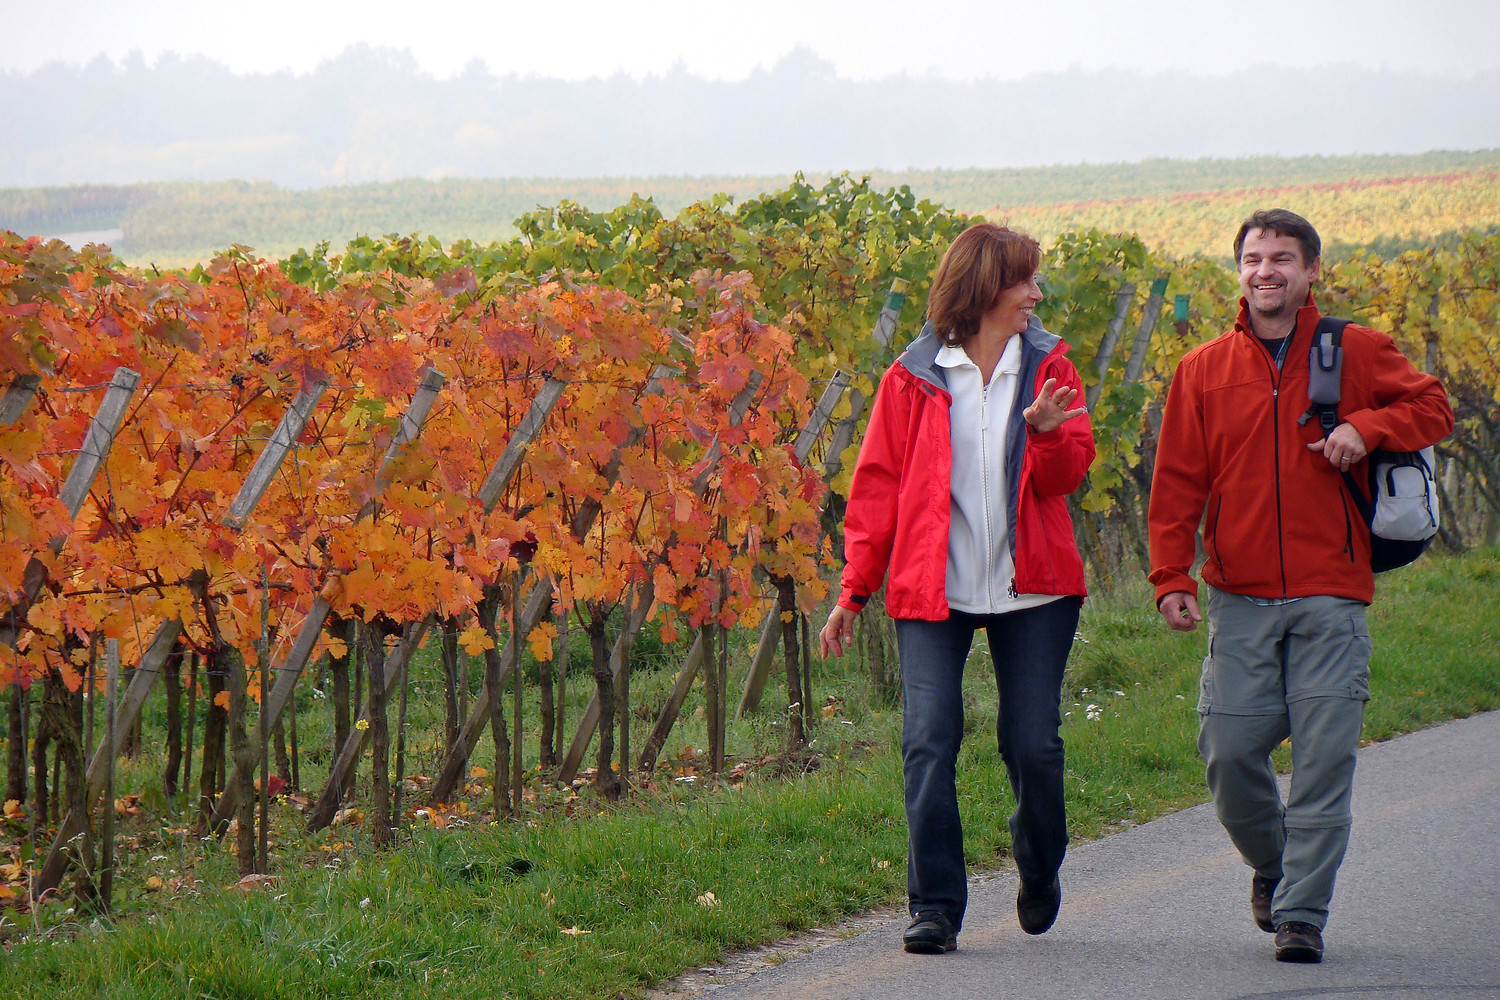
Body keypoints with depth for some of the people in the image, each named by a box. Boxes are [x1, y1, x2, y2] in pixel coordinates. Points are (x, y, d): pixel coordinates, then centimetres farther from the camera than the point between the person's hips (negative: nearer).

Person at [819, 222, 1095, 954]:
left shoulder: (1047, 367, 8)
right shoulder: (914, 378, 2)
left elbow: (1069, 472, 3)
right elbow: (878, 484, 4)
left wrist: (1049, 432, -20)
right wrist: (853, 591, 2)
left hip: (1032, 589, 1)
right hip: (932, 590, -1)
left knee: (1033, 745, 2)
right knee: (928, 743, -10)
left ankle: (1039, 868, 30)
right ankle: (934, 906, -5)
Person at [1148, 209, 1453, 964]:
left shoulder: (1355, 354, 6)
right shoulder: (1204, 370, 8)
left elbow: (1432, 407, 11)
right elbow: (1177, 484, 8)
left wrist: (1366, 428, -8)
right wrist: (1171, 577, -2)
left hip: (1331, 600, -1)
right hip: (1240, 600, 1)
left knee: (1325, 756, -7)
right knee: (1230, 751, -2)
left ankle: (1302, 913, 0)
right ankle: (1273, 868, 26)